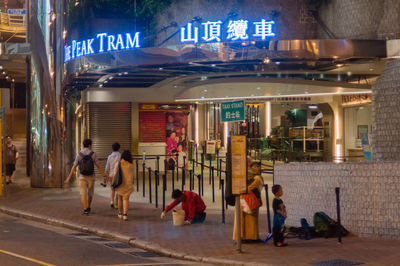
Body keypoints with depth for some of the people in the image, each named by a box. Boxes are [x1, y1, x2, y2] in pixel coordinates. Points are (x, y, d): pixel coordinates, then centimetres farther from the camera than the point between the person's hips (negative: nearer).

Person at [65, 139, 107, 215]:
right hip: (91, 177, 0)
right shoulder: (93, 154, -8)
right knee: (90, 193, 19)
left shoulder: (79, 154, -5)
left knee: (83, 194, -1)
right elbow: (98, 166, -7)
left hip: (82, 177, 0)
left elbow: (74, 167, -3)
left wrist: (69, 177, 5)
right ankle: (88, 208, 29)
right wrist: (104, 175, -1)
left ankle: (85, 210, -13)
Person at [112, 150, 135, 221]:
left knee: (120, 198, 17)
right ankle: (125, 215, -12)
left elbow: (114, 175, -4)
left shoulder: (118, 164, -6)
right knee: (126, 199, 0)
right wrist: (132, 183, 17)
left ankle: (120, 213, 28)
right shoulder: (131, 165, -6)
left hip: (119, 184, 1)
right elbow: (133, 176, 1)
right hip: (128, 184, -1)